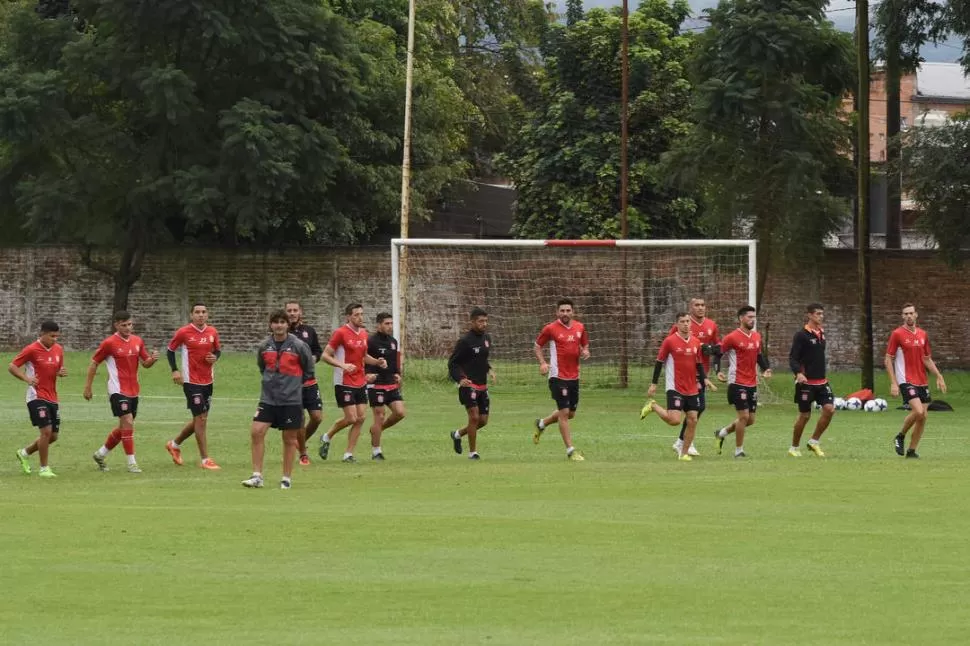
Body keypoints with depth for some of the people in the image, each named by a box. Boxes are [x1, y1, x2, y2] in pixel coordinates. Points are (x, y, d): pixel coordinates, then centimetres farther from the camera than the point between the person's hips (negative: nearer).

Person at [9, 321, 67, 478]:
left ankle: (24, 453, 29)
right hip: (37, 397, -7)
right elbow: (11, 367, -8)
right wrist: (26, 378, -23)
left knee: (53, 435, 8)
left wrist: (62, 372, -3)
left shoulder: (58, 349, 7)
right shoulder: (32, 350, -11)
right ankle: (44, 468, -3)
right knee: (46, 431, -16)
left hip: (52, 398, 7)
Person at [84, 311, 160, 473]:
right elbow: (94, 364, -2)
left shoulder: (137, 341, 8)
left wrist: (153, 358, -10)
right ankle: (131, 463, -11)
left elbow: (145, 363, 14)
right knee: (128, 423, -16)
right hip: (118, 391, -7)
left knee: (124, 428, 12)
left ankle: (100, 454, 30)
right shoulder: (109, 343, -9)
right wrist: (87, 387, -2)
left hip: (133, 391, 7)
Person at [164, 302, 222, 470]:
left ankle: (174, 444, 35)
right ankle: (205, 459, -1)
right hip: (191, 381, -6)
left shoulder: (212, 332, 4)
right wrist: (175, 370, -9)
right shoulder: (183, 332, -9)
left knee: (199, 420, 13)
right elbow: (171, 350, 1)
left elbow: (218, 349, 17)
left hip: (207, 381, 6)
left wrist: (215, 357, -6)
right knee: (201, 419, -8)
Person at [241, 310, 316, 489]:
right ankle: (257, 476, -4)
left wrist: (295, 383, 8)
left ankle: (287, 478, 14)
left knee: (289, 439, 4)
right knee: (256, 432, -9)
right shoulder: (264, 346, 3)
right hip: (268, 398, 3)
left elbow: (308, 369, 6)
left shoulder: (298, 346, -7)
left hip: (291, 399, -3)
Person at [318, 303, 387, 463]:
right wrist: (342, 365, -25)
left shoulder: (363, 334, 10)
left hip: (361, 383, 7)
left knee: (361, 418, 0)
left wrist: (377, 362, 5)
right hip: (344, 383, -7)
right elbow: (325, 355, -11)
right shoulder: (340, 333, -11)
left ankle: (348, 454, 7)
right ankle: (326, 438, 16)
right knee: (351, 418, -10)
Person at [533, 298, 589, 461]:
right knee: (564, 412, -9)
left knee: (570, 414, 14)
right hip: (558, 376, -6)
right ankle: (570, 450, -4)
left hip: (574, 376, 6)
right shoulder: (550, 329, -7)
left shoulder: (580, 327, 6)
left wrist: (585, 352, -4)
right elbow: (537, 346, 4)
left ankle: (541, 424, 39)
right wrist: (542, 363, -12)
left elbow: (585, 344, 20)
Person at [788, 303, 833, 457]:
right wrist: (798, 373, -30)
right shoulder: (801, 335, -11)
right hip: (806, 382, -6)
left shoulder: (821, 333, 11)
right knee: (804, 415, 0)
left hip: (821, 381, 6)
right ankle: (794, 448, 17)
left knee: (829, 409, -9)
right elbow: (792, 358, -14)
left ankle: (814, 442, 6)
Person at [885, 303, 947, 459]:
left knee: (923, 417, 0)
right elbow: (888, 360, -5)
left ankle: (912, 450, 11)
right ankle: (900, 437, 2)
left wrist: (939, 376, 7)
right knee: (918, 411, -22)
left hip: (922, 381, 6)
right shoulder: (897, 334, -5)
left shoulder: (922, 334, 11)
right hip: (906, 381, -6)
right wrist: (893, 383, -12)